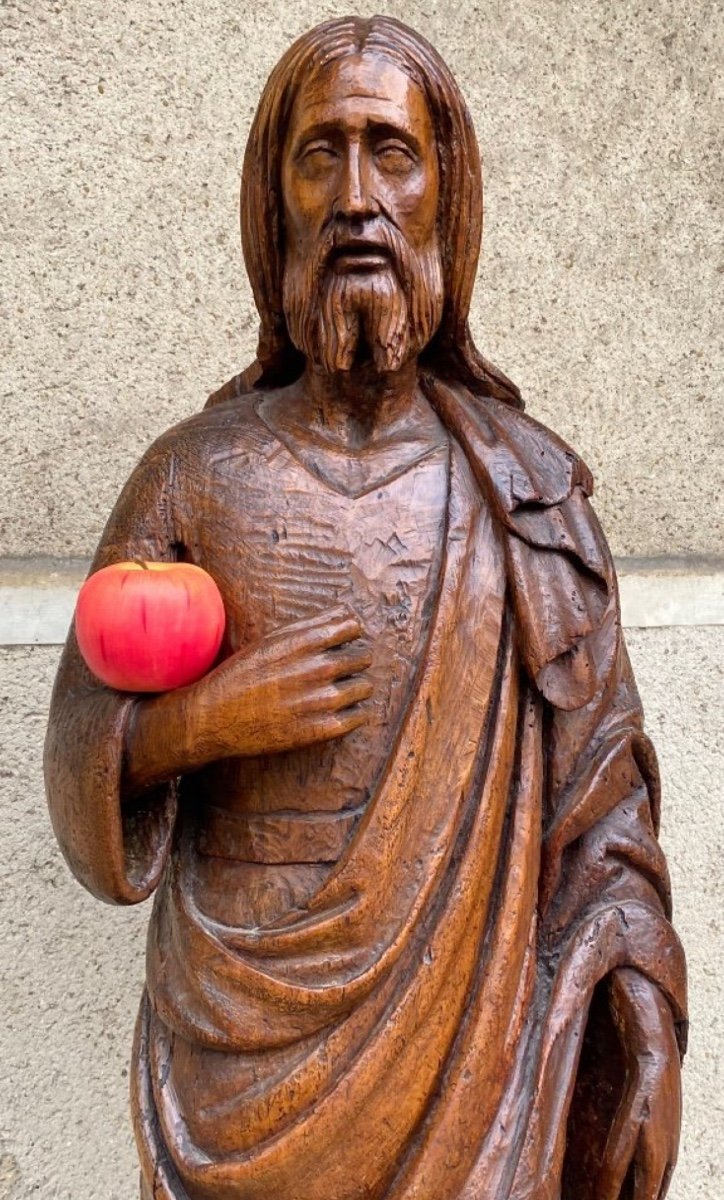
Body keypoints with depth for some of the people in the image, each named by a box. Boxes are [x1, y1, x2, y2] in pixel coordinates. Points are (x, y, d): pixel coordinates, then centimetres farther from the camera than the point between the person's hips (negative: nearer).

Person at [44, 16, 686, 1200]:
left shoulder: (525, 483, -4)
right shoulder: (192, 476, -3)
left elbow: (601, 783, -3)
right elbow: (81, 763, 1)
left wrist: (650, 1034, -7)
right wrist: (193, 720, -19)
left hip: (469, 1047, 0)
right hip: (240, 1054, 1)